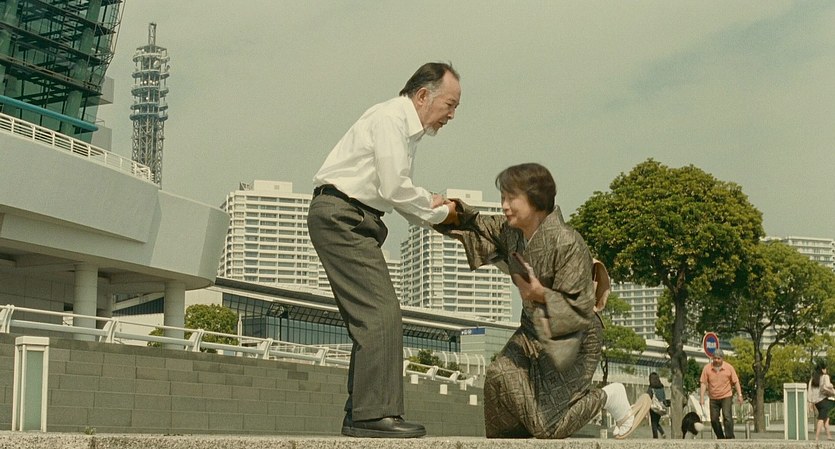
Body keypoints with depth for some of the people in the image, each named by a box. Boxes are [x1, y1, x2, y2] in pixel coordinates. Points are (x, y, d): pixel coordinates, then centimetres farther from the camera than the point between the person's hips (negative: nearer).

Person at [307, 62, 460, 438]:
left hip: (355, 221, 11)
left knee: (370, 318, 10)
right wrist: (437, 212, -4)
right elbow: (393, 190, -18)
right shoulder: (390, 118, -11)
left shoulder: (407, 128, 20)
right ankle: (375, 414, -16)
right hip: (341, 216, -11)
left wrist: (430, 205, 4)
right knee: (381, 313, -16)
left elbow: (399, 193, 23)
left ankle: (358, 415, 13)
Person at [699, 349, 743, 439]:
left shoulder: (729, 368, -3)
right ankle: (720, 438, 19)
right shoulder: (707, 368, -2)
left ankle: (730, 438, -14)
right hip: (713, 398, 2)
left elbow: (736, 382, 1)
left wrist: (739, 395, -5)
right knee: (714, 419, 4)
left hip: (726, 397, -2)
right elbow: (703, 383, -3)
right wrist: (701, 397, -10)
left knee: (727, 417, -15)